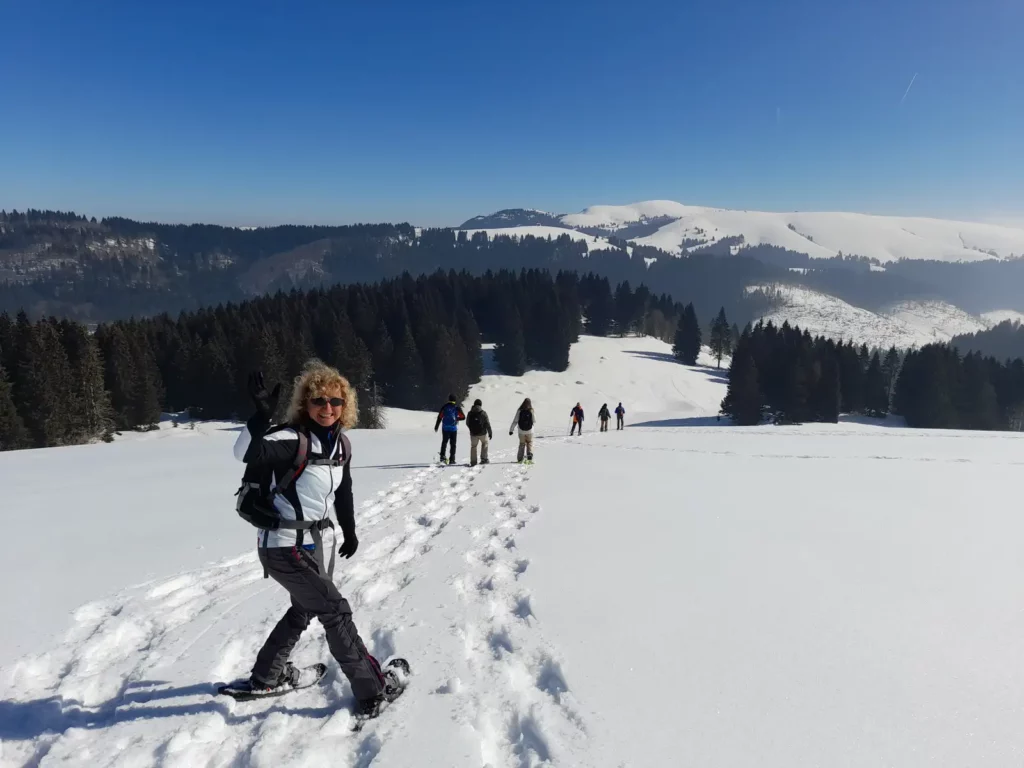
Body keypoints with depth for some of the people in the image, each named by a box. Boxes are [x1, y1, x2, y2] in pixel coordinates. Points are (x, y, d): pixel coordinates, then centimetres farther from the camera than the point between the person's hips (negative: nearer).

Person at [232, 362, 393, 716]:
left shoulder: (340, 444, 1)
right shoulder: (293, 439, -22)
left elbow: (342, 490, 15)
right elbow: (246, 453, -40)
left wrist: (349, 532, 23)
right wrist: (262, 413, -54)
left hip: (311, 540, 9)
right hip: (283, 545, -9)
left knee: (304, 609, 26)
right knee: (335, 610, -2)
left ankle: (265, 675, 47)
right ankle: (371, 690, 12)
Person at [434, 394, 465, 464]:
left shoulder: (444, 406, 0)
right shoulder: (457, 407, -4)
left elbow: (440, 417, 0)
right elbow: (463, 417, -2)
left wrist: (436, 426, 8)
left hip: (445, 428, 2)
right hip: (453, 428, -2)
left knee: (444, 442, 17)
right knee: (453, 444, 6)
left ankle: (442, 457, 8)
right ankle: (451, 459, 4)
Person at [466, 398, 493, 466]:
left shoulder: (470, 413, 1)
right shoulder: (483, 413, -8)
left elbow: (467, 423, 10)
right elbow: (487, 424, -8)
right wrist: (490, 433, 0)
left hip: (473, 433, 2)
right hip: (482, 433, -2)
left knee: (473, 446, 12)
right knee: (485, 443, 22)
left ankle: (473, 462, 5)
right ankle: (484, 459, 17)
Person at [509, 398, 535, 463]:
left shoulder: (520, 411, -10)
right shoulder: (531, 411, -12)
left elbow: (515, 421, -9)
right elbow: (534, 421, 0)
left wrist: (511, 429, -3)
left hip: (521, 431, 1)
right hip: (530, 431, -1)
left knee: (522, 444, 16)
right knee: (530, 443, 18)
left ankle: (520, 458, 14)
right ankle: (530, 455, -1)